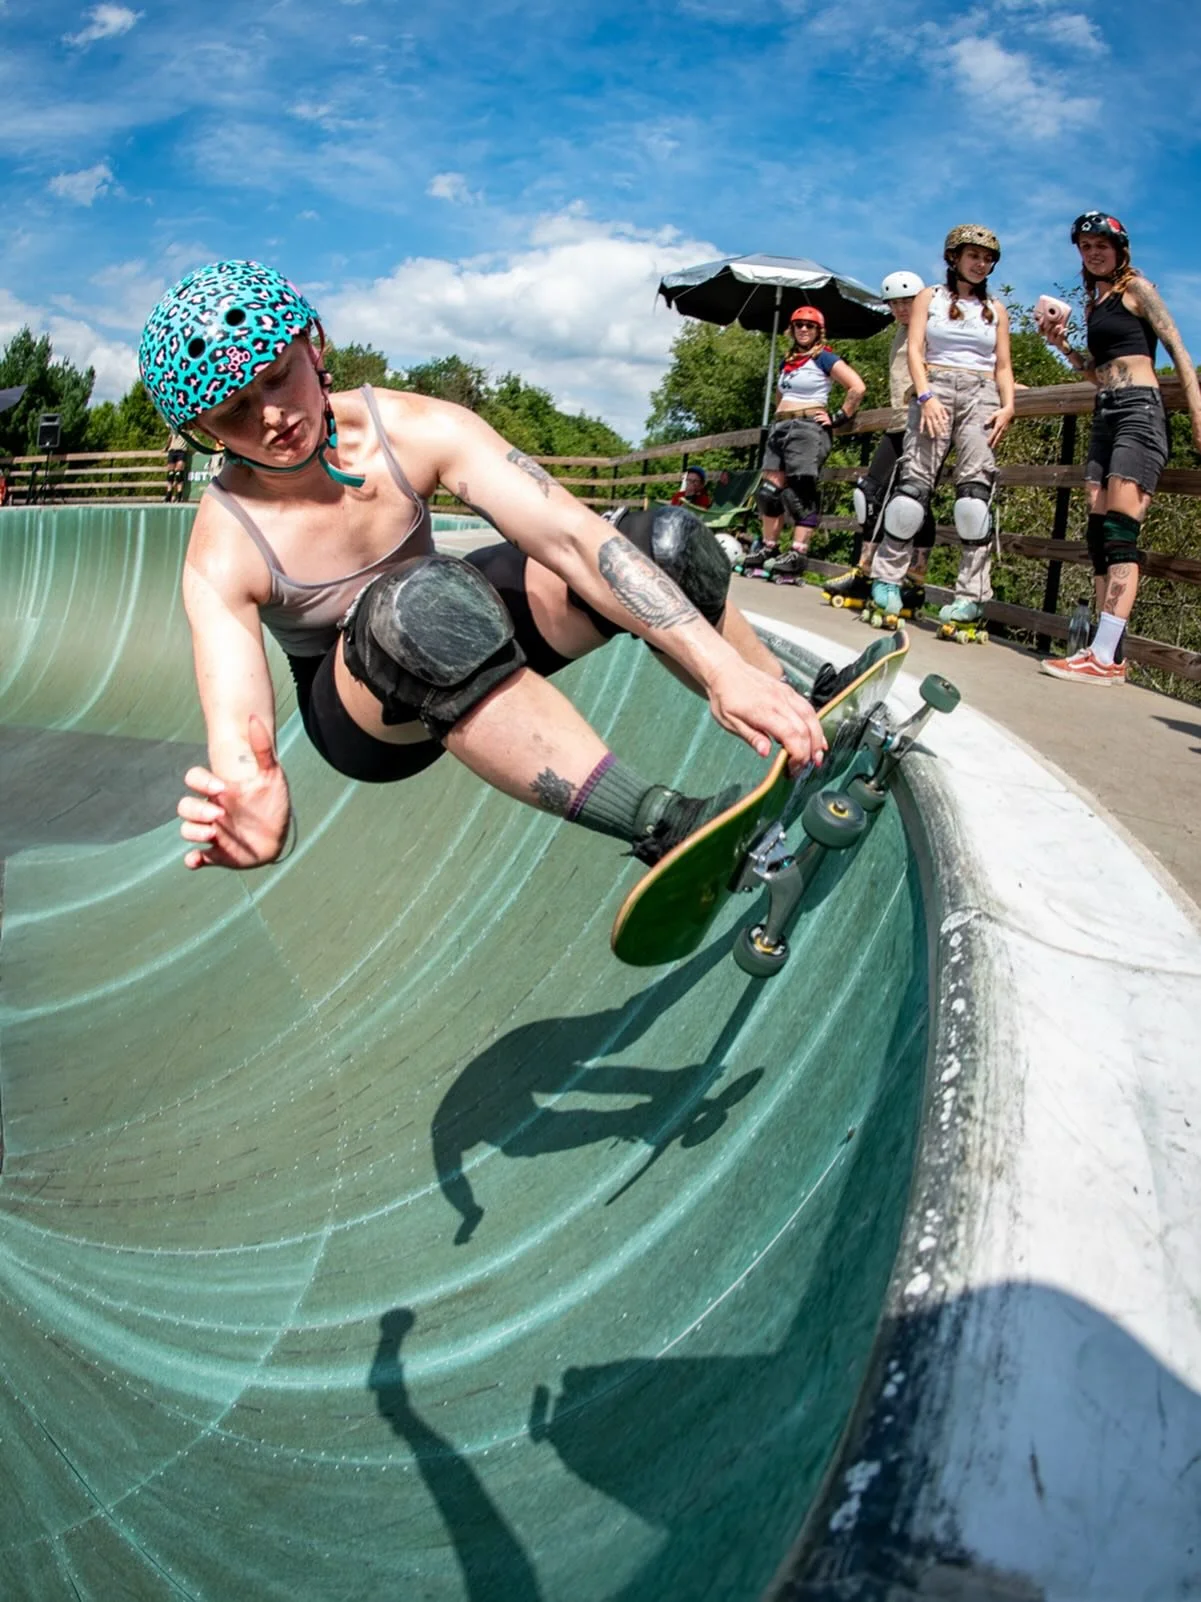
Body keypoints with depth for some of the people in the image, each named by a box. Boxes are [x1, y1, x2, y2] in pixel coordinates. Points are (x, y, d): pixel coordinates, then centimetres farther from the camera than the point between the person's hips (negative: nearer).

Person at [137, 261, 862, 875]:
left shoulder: (414, 429, -20)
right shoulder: (224, 554, -24)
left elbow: (571, 535, -30)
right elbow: (236, 728, -38)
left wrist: (722, 666, -41)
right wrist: (258, 817, -65)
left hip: (468, 649, 3)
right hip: (365, 714, -3)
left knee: (670, 540, -19)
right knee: (423, 599, -42)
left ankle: (800, 713, 3)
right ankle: (661, 826, -44)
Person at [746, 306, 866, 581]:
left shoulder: (824, 358, -3)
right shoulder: (788, 361, 19)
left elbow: (858, 387, -11)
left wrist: (838, 418, -11)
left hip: (808, 428, -8)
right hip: (780, 427, 8)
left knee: (800, 491, -13)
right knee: (769, 489, 3)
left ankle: (798, 556, -18)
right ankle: (768, 548, 10)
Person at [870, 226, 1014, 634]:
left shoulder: (996, 310, 20)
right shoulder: (929, 297, 14)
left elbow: (1003, 366, 16)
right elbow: (914, 349, 1)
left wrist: (1008, 405, -3)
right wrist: (926, 396, -15)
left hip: (982, 395, 1)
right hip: (936, 388, -1)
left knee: (976, 486, -14)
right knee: (915, 480, -15)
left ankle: (972, 594, -20)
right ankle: (887, 577, -7)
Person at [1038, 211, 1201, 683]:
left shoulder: (1137, 288, 3)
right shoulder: (1093, 302, 22)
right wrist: (1063, 346, 11)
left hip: (1139, 410, -8)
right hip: (1104, 415, 8)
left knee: (1120, 531, -19)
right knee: (1099, 533, 0)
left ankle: (1106, 656, -27)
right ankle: (1106, 651, -1)